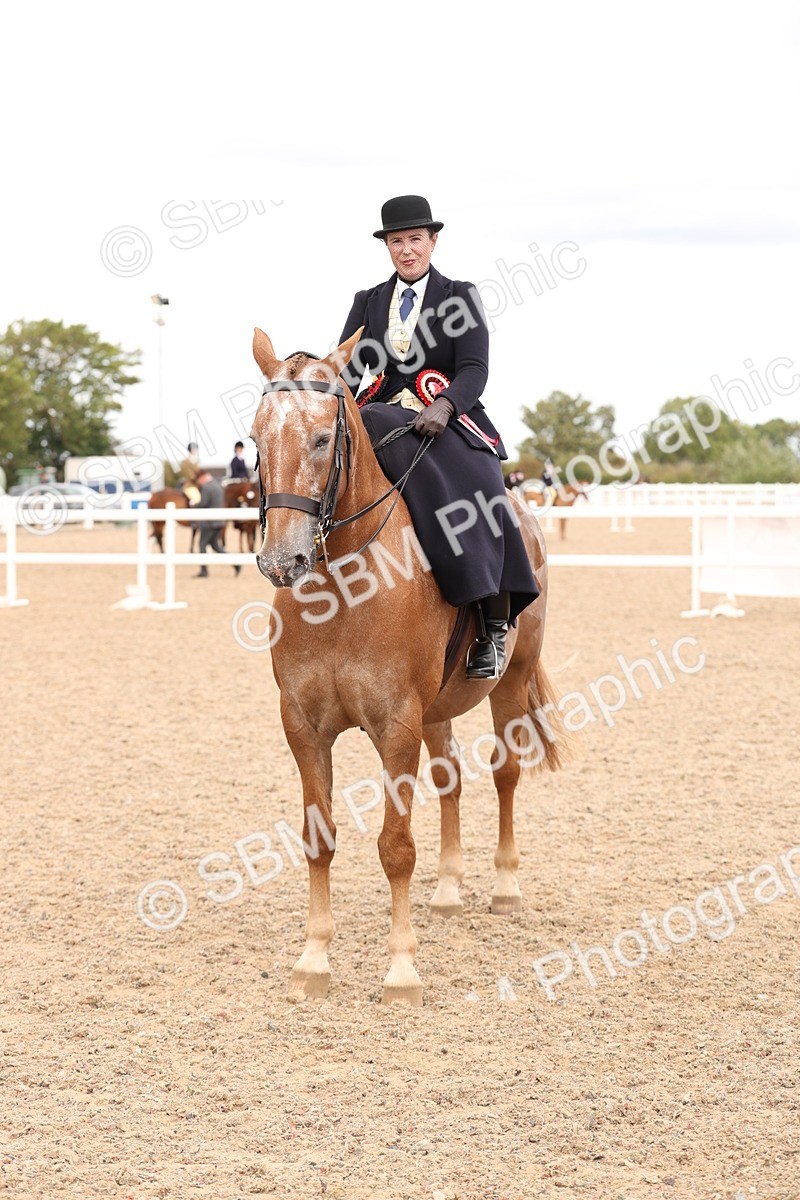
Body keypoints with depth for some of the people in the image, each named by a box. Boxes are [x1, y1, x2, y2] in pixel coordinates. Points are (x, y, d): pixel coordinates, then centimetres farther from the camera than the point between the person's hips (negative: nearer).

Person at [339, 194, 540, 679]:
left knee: (475, 497, -32)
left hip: (450, 424, -2)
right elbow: (344, 371, 10)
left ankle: (494, 626, -26)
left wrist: (443, 405, -24)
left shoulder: (459, 296, 9)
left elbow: (475, 369, -4)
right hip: (383, 422, 2)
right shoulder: (368, 303, 19)